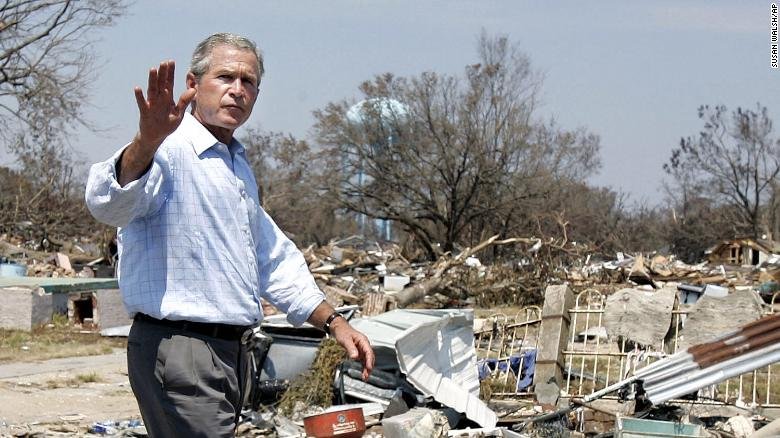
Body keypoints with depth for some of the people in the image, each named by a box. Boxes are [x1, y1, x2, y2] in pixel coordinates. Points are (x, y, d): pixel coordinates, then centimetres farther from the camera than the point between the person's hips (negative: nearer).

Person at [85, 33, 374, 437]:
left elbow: (275, 260, 30)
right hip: (178, 348, -10)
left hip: (231, 353, 10)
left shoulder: (238, 167, 20)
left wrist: (333, 322, 23)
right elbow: (109, 204, -33)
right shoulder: (170, 151, -11)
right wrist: (147, 142, -51)